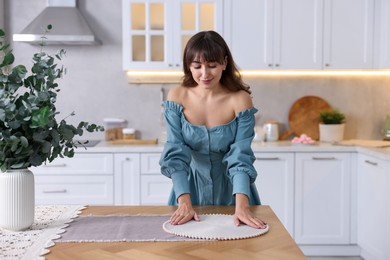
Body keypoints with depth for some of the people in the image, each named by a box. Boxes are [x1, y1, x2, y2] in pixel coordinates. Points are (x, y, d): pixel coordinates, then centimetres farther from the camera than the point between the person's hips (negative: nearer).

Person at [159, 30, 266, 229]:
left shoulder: (240, 100, -16)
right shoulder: (177, 97, -12)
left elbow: (241, 157, -22)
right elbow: (176, 153, -17)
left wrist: (241, 206, -36)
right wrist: (184, 202, -29)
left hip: (231, 190, -1)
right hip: (192, 188, 1)